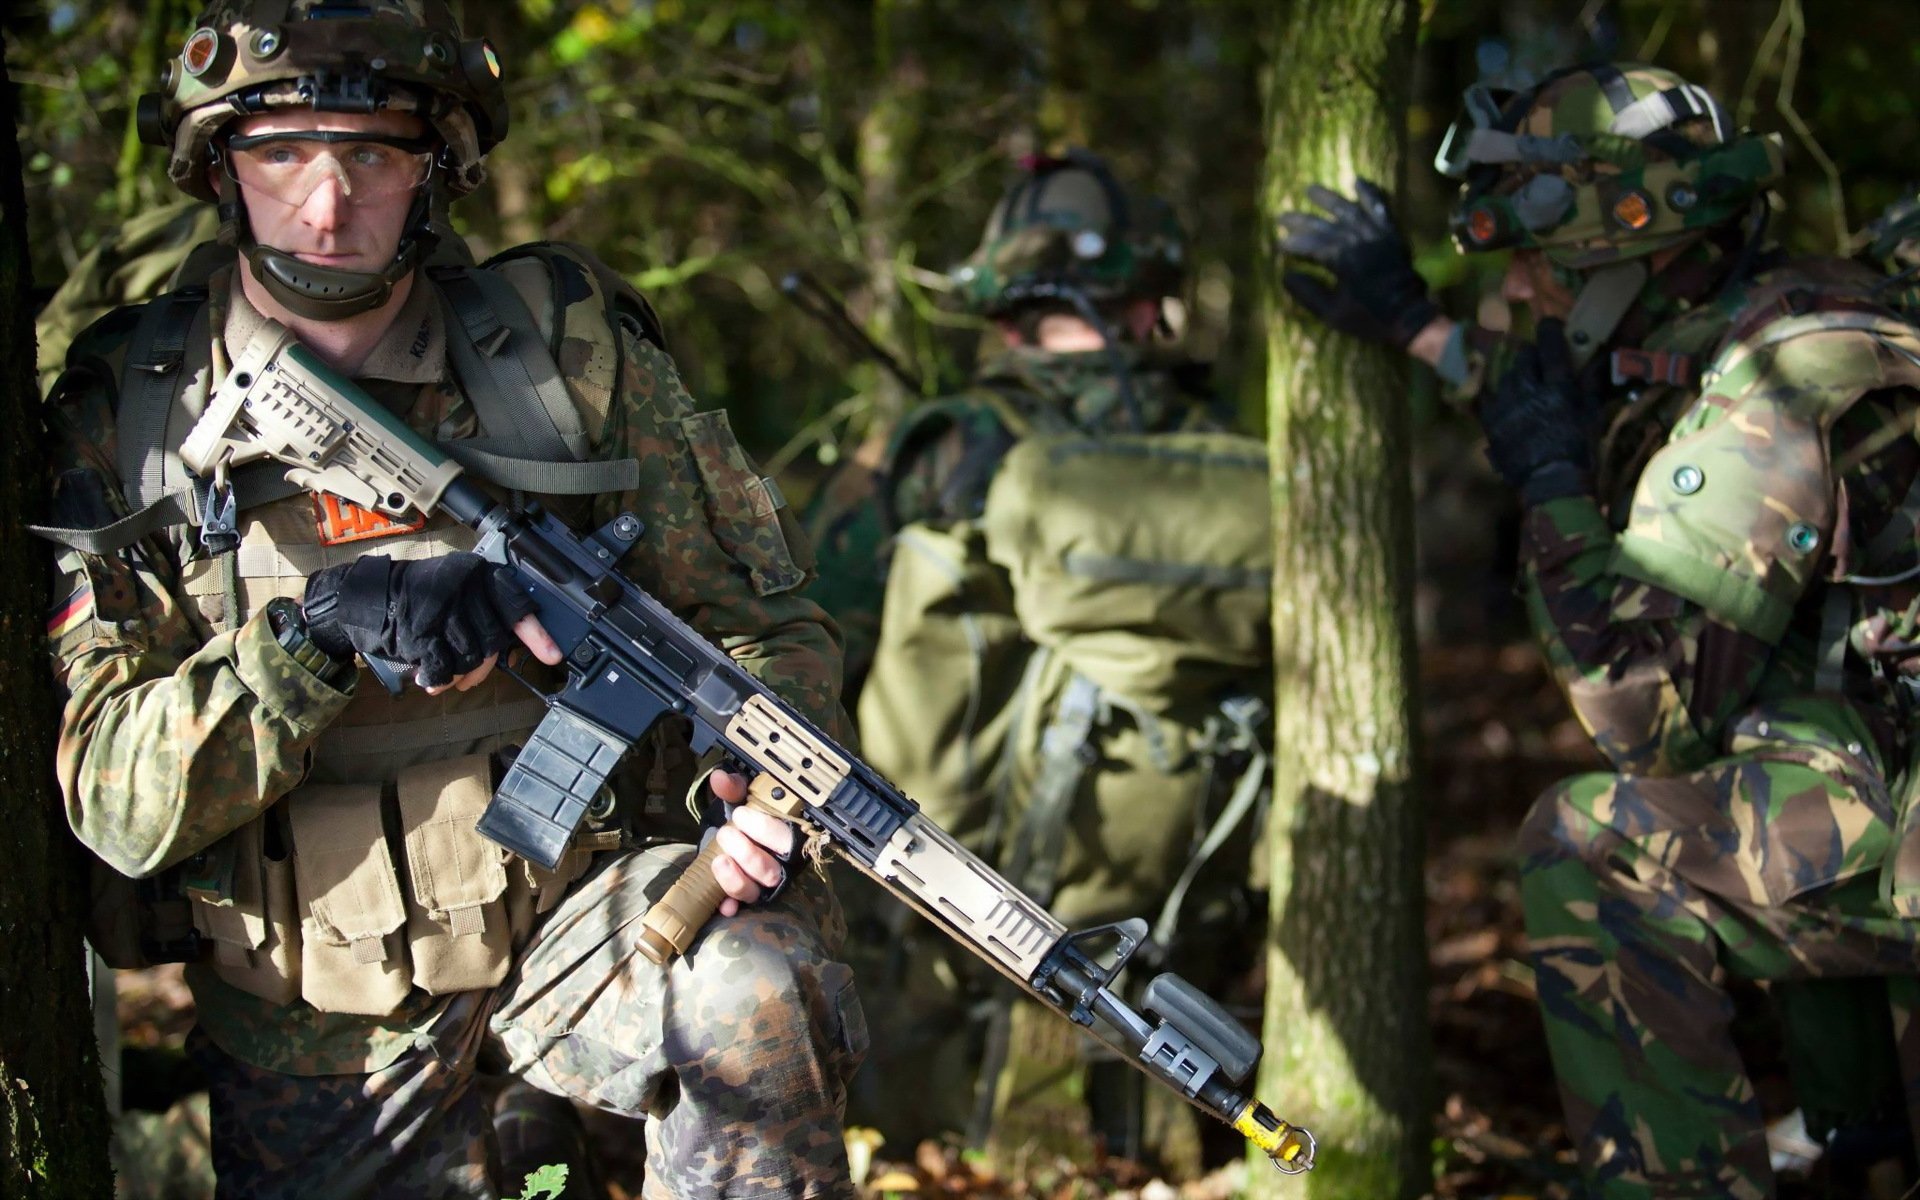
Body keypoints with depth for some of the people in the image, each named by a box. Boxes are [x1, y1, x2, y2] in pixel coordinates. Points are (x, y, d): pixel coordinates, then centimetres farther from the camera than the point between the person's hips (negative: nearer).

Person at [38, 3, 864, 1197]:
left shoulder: (568, 349, -4)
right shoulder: (121, 414, -5)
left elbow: (762, 618, 3)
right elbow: (115, 797, -11)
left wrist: (763, 778, -19)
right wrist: (317, 628, -27)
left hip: (580, 894, -1)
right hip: (315, 1012, 1)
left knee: (755, 991, -30)